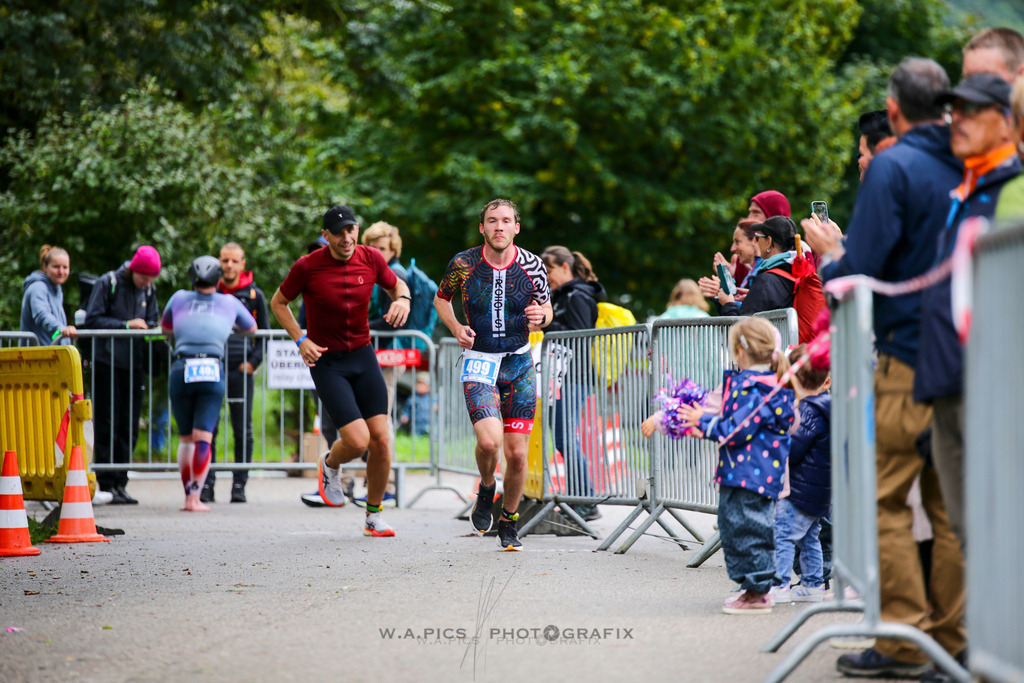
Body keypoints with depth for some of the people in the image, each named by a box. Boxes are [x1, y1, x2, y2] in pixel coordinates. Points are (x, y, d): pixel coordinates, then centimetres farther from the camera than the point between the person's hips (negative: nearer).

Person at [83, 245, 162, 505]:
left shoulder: (149, 290, 10)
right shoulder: (107, 284, -5)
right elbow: (92, 320, -9)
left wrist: (149, 329, -6)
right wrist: (126, 325, -17)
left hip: (134, 364, 5)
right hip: (107, 364, -5)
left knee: (129, 427, 5)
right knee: (107, 426, -3)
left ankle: (120, 483, 11)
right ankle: (107, 485, 0)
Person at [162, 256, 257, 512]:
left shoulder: (179, 298, 17)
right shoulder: (230, 302, 16)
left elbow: (165, 328, 36)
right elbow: (251, 328, 35)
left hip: (181, 370, 1)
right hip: (213, 371, -1)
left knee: (185, 438, 13)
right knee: (203, 437, -4)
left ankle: (188, 497, 12)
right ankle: (195, 498, -13)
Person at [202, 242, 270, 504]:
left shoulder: (254, 295, 6)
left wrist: (253, 362, -2)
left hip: (241, 370, 0)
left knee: (243, 430, 1)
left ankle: (239, 485, 7)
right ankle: (206, 485, 1)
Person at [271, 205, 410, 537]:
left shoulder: (371, 259, -5)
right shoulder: (307, 267, -14)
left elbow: (397, 285, 15)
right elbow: (278, 302, 2)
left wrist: (402, 300, -9)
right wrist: (301, 340, -10)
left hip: (363, 356, 4)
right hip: (326, 361, -4)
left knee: (381, 439, -4)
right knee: (357, 441, -16)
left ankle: (374, 516, 15)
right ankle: (330, 465, 22)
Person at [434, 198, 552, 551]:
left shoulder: (532, 266, -5)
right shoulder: (463, 263, -8)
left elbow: (546, 308, 9)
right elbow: (441, 299, 10)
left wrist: (540, 317, -15)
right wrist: (456, 328, -8)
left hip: (519, 363, 2)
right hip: (479, 362, -2)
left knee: (517, 453, 0)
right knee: (489, 440, -22)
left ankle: (508, 522, 23)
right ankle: (486, 490, 11)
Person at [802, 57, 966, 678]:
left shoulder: (893, 168, -10)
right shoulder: (970, 164, 8)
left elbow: (861, 272, -14)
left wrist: (829, 255, 8)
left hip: (910, 357, -6)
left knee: (886, 500, -1)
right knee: (950, 503, 10)